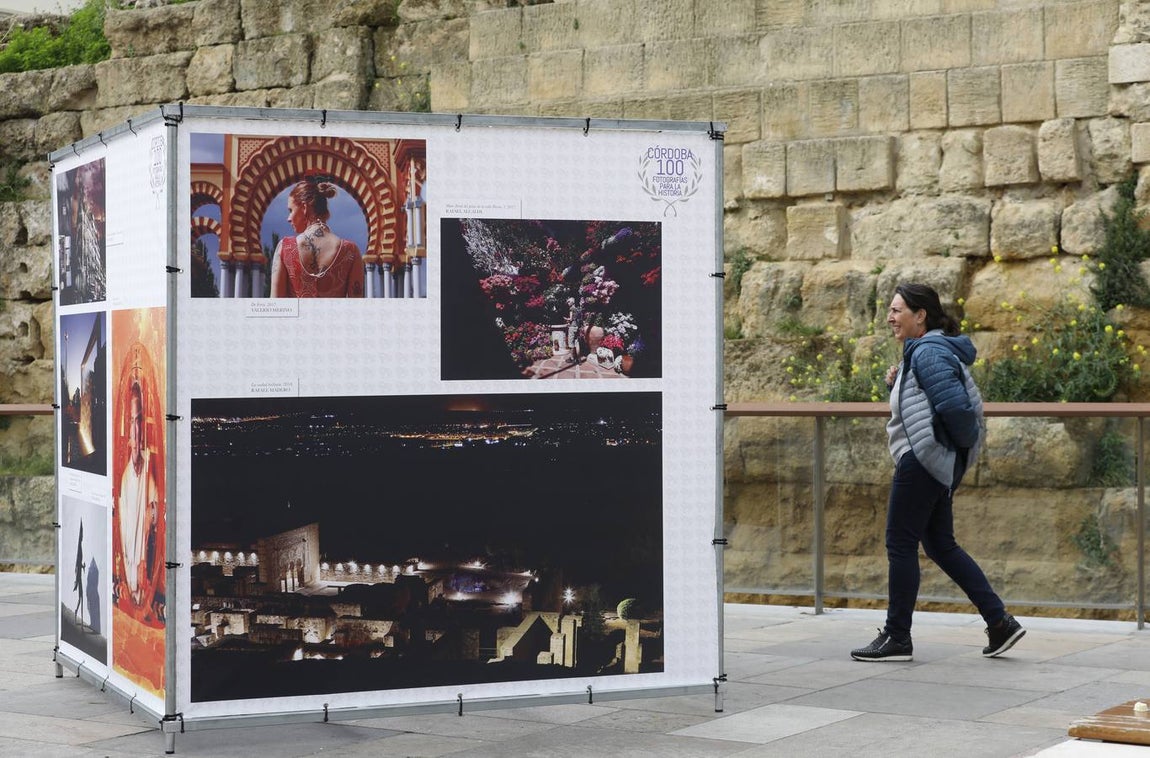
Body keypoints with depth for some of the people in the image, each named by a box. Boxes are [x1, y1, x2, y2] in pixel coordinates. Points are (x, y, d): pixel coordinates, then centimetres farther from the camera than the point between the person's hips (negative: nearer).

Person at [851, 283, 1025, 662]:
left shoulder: (929, 353, -16)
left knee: (900, 545, -2)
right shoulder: (921, 351, 16)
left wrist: (966, 441, -8)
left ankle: (897, 638, 5)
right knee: (940, 545, 14)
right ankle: (999, 622, 13)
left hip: (923, 460, -11)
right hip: (938, 464, 11)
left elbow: (955, 406, -25)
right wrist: (896, 385, 3)